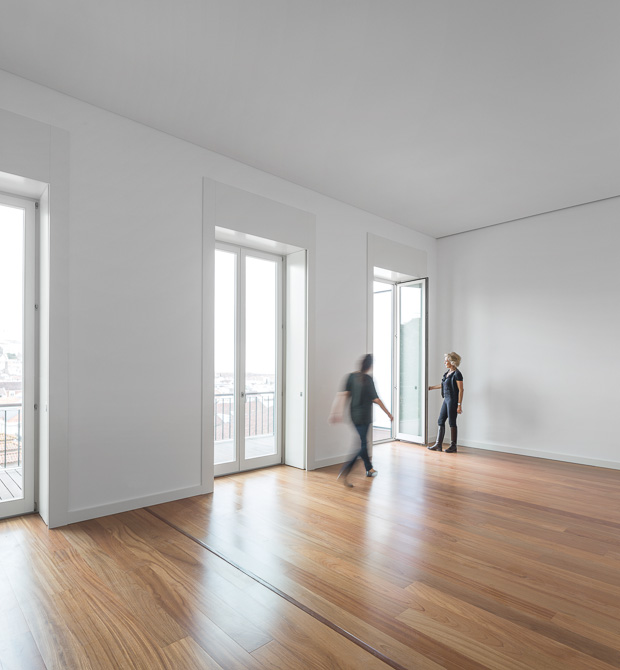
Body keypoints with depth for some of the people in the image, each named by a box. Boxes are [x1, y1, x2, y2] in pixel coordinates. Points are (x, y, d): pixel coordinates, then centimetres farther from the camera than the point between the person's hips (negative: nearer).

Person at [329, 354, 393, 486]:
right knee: (363, 445, -3)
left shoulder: (352, 376, 1)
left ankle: (369, 469, 36)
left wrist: (339, 413, 3)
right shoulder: (368, 379, -14)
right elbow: (376, 400, -12)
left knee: (363, 441, 20)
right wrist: (389, 414, -3)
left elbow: (344, 394, -2)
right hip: (364, 416, -7)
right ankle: (345, 471, -16)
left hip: (354, 415, 7)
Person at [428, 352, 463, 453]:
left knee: (452, 422, -1)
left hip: (453, 400, -9)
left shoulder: (457, 374, -13)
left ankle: (453, 446, 11)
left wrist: (459, 405, -19)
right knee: (441, 421, 8)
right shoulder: (447, 372, 12)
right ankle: (438, 445, 12)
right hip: (446, 399, 9)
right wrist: (431, 387, 34)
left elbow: (460, 390, -15)